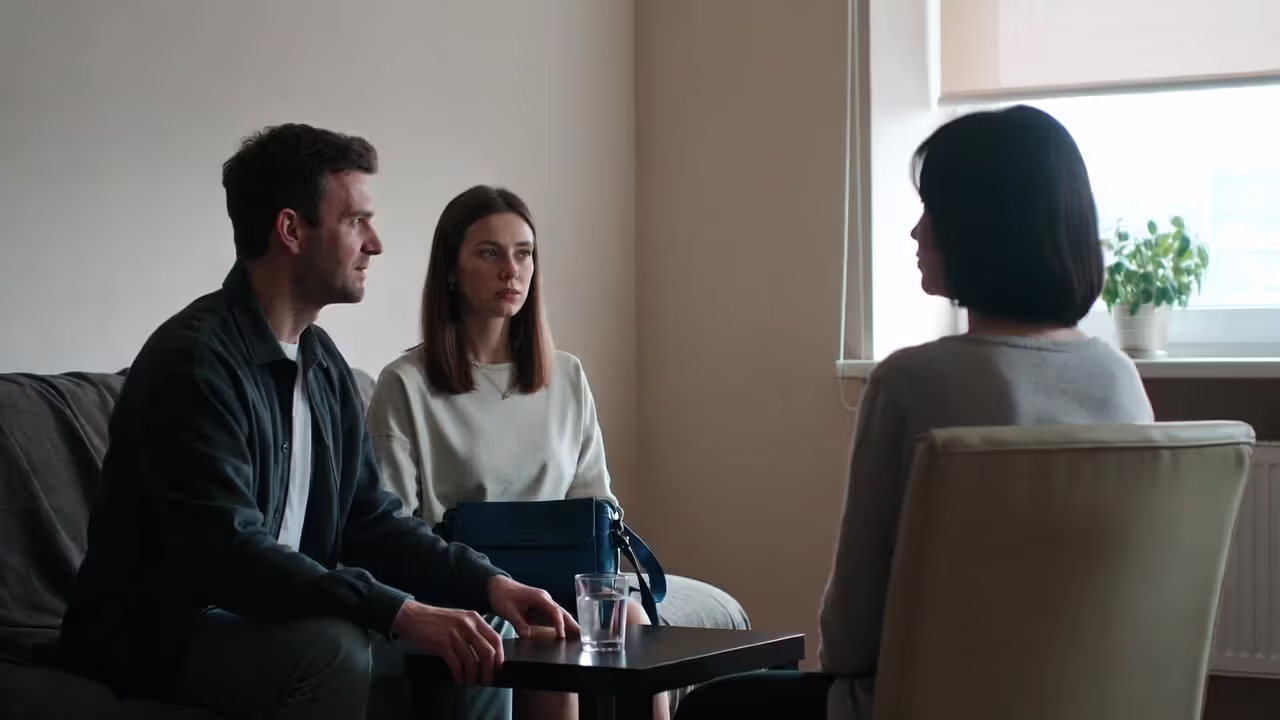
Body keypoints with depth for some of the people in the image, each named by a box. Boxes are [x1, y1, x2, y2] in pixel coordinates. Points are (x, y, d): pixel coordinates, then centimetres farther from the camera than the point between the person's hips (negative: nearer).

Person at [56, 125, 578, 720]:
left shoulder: (322, 363, 9)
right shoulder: (194, 359, -20)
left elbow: (371, 521, 9)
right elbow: (229, 554, -29)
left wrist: (489, 583, -7)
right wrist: (399, 613, -35)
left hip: (271, 613, 9)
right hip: (159, 632, -9)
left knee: (484, 638, 1)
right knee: (334, 649, -34)